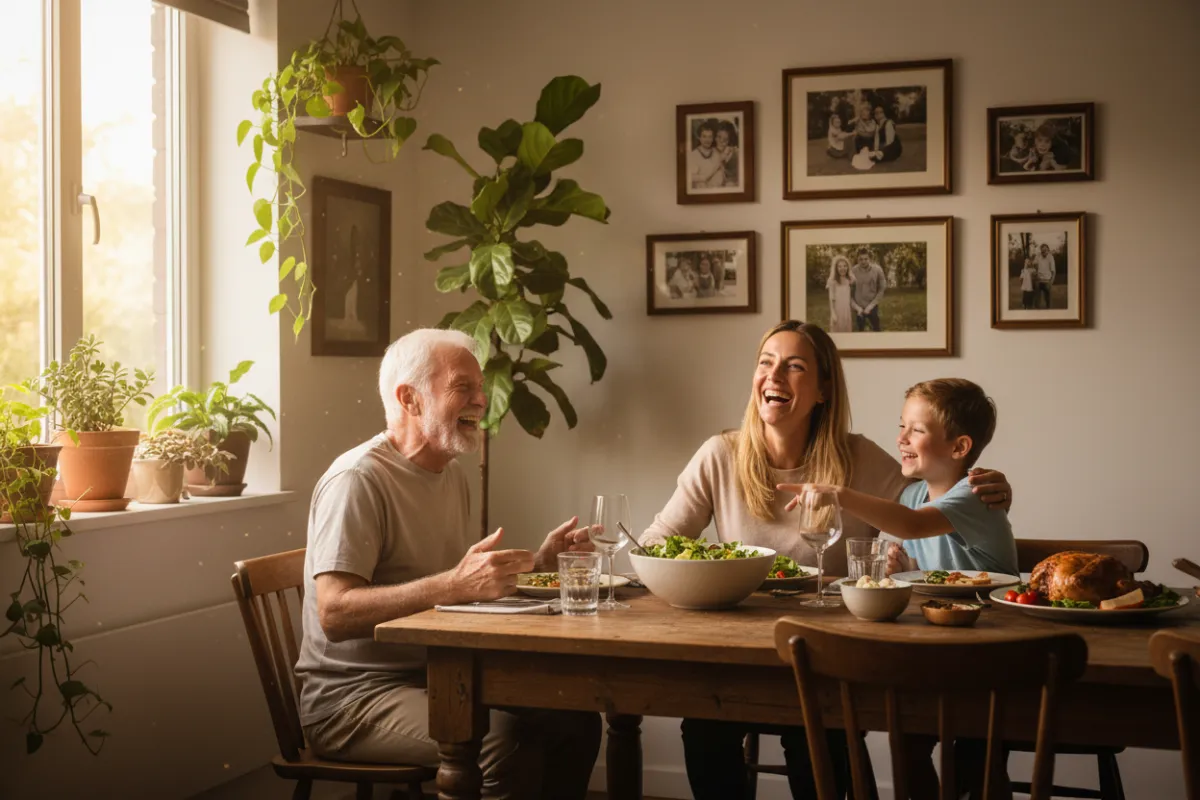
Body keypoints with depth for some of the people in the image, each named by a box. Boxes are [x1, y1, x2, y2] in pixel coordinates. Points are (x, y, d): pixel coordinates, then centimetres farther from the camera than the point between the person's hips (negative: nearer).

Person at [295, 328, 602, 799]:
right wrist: (454, 585, -35)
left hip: (433, 679, 9)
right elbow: (335, 615, -26)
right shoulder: (357, 479, -16)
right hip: (353, 696, -9)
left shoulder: (451, 474, 15)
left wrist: (536, 563, 5)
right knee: (510, 744, -29)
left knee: (575, 721, -6)